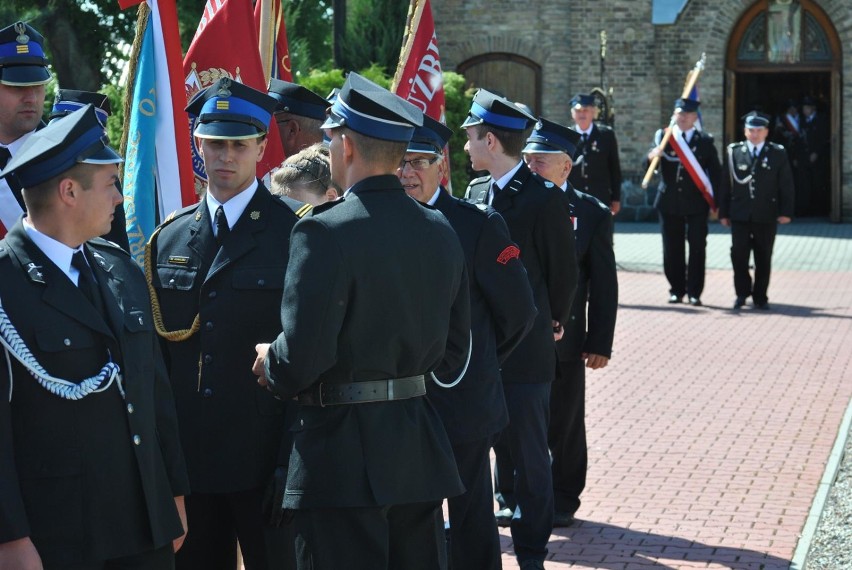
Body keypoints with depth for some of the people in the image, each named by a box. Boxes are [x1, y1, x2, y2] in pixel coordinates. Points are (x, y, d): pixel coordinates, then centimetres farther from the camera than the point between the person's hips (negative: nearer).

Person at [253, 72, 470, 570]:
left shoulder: (324, 232, -16)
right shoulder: (440, 231, 6)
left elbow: (303, 354, -20)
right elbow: (455, 349, 11)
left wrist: (271, 367, 0)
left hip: (344, 453, -7)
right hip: (420, 448, 7)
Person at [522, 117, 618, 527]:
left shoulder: (591, 213, -2)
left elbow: (604, 285, -2)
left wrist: (600, 343, -6)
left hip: (563, 341, -1)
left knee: (564, 426, 10)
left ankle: (562, 500, 24)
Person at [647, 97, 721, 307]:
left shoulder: (705, 140, 6)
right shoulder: (663, 136, 7)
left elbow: (715, 172, 6)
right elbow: (649, 164, -2)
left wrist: (717, 202, 0)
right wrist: (651, 155, -26)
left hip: (696, 203, -1)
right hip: (670, 201, 1)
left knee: (697, 248, -2)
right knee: (672, 249, 4)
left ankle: (694, 292, 4)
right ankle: (677, 290, 14)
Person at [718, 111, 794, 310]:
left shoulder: (778, 154, 4)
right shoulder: (734, 152, 5)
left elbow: (787, 186, 4)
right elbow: (726, 184, 5)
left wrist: (786, 211, -4)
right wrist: (723, 212, 3)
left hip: (766, 216, 0)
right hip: (740, 215, 0)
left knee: (763, 257, 6)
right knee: (738, 255, -5)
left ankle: (760, 297, 16)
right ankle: (742, 293, 10)